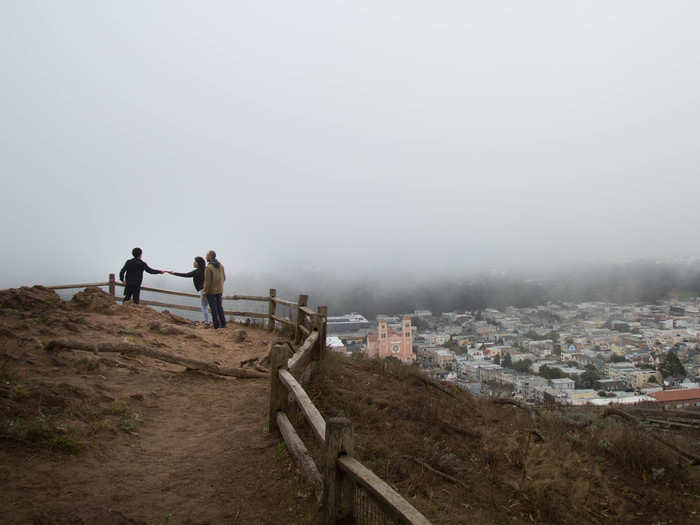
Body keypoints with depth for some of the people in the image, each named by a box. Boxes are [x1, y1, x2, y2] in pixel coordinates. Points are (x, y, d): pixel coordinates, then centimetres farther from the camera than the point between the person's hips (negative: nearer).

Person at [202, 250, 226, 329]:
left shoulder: (208, 267, -21)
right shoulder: (220, 265, 0)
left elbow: (207, 282, -20)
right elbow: (223, 278, 8)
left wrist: (204, 293, -12)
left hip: (211, 291, -6)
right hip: (219, 290, 6)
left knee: (213, 308, 2)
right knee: (219, 306, 16)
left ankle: (217, 326, 6)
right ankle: (223, 324, 17)